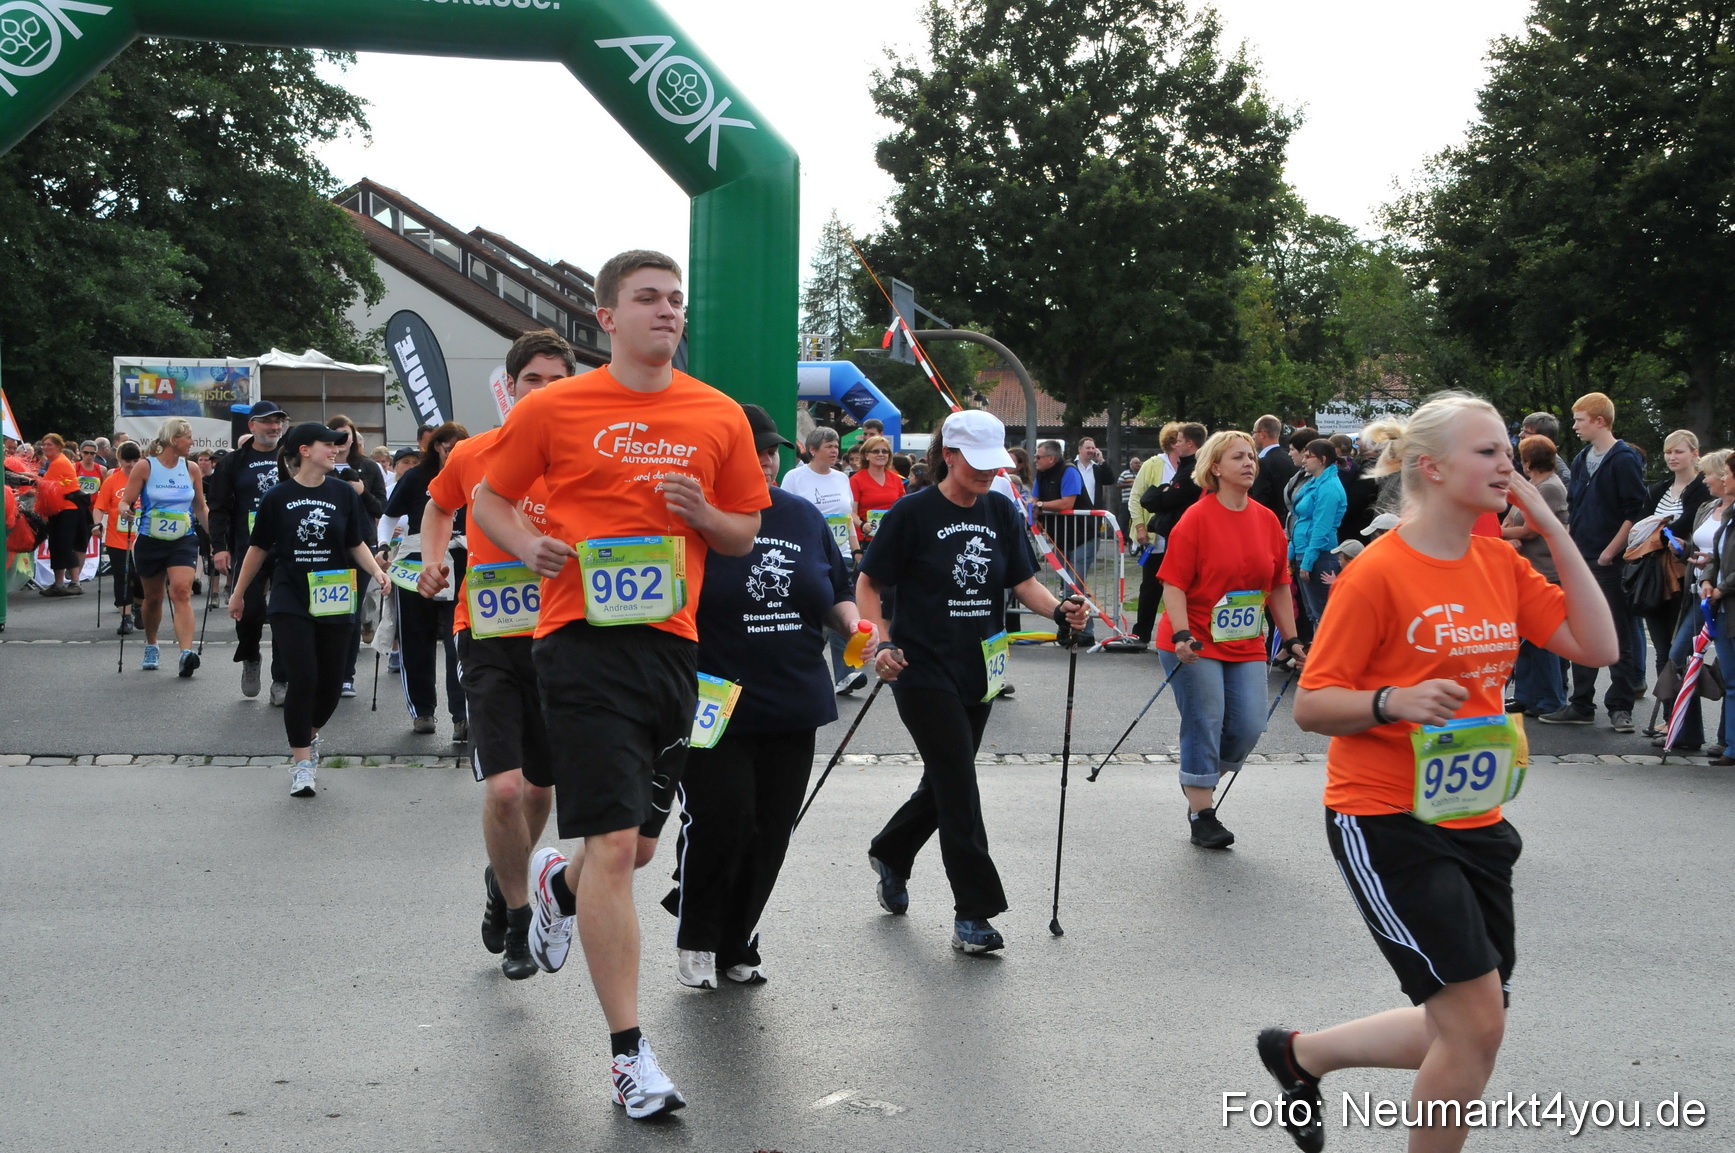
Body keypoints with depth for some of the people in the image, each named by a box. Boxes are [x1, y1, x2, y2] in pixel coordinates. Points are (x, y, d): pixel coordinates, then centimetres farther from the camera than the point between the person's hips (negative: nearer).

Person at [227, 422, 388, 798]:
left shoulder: (343, 493, 3)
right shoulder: (278, 497, -1)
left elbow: (357, 544, 8)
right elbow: (258, 548, 8)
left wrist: (376, 570, -11)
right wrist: (239, 593, 14)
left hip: (334, 601, 2)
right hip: (291, 601, -2)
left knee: (331, 681, 6)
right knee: (303, 679, -10)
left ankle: (309, 734, 36)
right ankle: (301, 761, 1)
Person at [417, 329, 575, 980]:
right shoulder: (470, 456, 0)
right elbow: (438, 506, 22)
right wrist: (433, 561, 6)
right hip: (488, 638, -1)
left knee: (541, 786, 15)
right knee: (504, 788, -14)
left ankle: (503, 877, 46)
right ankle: (517, 923, 7)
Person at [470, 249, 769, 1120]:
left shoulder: (719, 418, 8)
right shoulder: (553, 409, 0)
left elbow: (743, 535, 16)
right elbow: (488, 498, 10)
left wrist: (704, 514, -7)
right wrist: (528, 547, -10)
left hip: (672, 640, 4)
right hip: (583, 636, -4)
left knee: (641, 844, 14)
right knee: (614, 846, -9)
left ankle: (558, 884, 50)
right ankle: (630, 1053, 0)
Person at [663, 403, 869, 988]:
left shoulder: (804, 517, 12)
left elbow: (839, 589, 20)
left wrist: (853, 625, 0)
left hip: (793, 708, 6)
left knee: (769, 834, 7)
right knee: (719, 820, -13)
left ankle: (736, 946, 23)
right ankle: (695, 940, 10)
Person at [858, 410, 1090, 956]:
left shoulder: (1001, 512, 7)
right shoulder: (913, 512, -9)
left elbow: (1023, 580, 4)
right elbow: (868, 584, -5)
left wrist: (1059, 609, -17)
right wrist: (882, 644, -18)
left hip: (977, 670, 6)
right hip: (923, 670, -6)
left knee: (945, 780, 17)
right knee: (959, 787, -9)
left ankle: (889, 855, 43)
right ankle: (974, 913, -3)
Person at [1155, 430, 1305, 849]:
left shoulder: (1267, 520, 6)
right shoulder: (1196, 519, -11)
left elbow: (1279, 584, 13)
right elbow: (1173, 583, -12)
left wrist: (1291, 639, 12)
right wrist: (1182, 635, -24)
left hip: (1246, 646, 5)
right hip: (1196, 646, -5)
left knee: (1248, 728, 1)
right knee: (1205, 726, -3)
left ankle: (1200, 781, 28)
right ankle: (1201, 814, 10)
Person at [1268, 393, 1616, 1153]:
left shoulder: (1501, 563, 7)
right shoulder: (1377, 572, -13)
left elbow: (1597, 647, -1)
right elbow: (1310, 706, -11)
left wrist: (1555, 533, -3)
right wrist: (1394, 701, -30)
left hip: (1473, 822, 7)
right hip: (1385, 824, -7)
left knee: (1465, 1033, 14)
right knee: (1476, 1023, -10)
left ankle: (1300, 1054, 35)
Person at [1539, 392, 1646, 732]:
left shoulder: (1624, 459, -9)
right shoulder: (1581, 461, 14)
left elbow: (1635, 512, -13)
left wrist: (1610, 552, -16)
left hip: (1611, 562, -7)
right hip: (1581, 560, 8)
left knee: (1617, 636, 0)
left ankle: (1620, 706, 6)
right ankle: (1581, 705, 16)